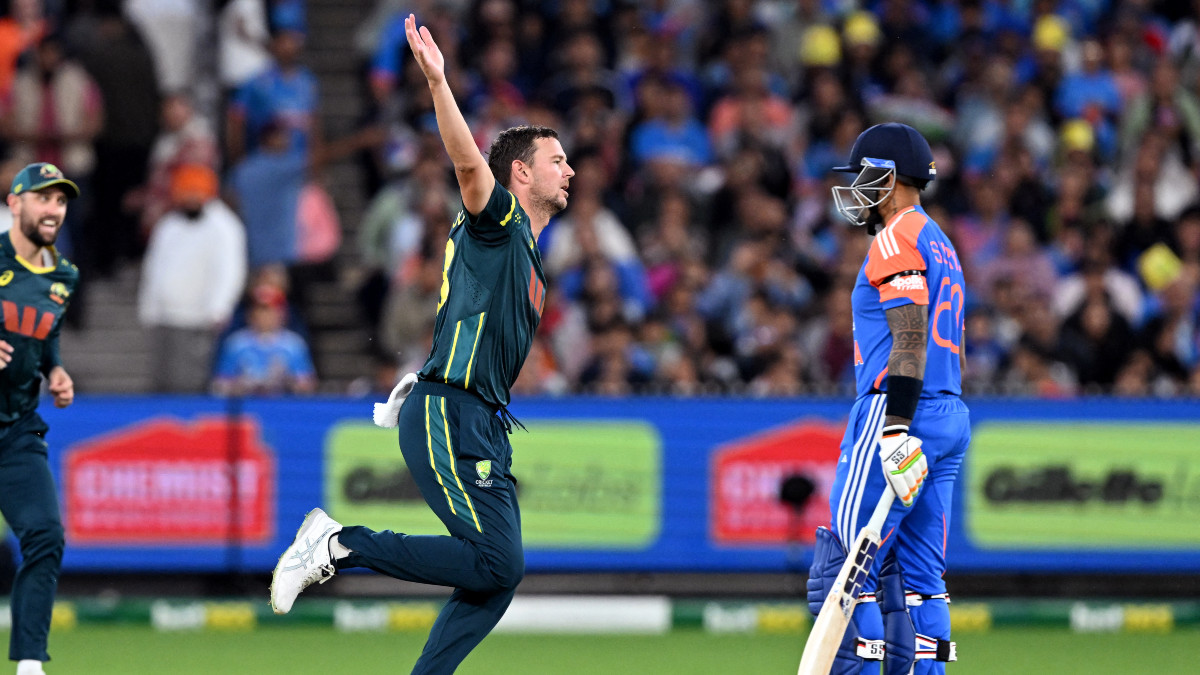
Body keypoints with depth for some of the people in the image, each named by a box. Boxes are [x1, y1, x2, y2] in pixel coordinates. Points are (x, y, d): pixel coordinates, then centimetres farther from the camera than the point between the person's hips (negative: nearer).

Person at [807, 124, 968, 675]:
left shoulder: (899, 238, -8)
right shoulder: (941, 245, 22)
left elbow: (910, 340, -18)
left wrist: (895, 430, -23)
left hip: (899, 409, -10)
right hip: (950, 417, 10)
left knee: (844, 567, -9)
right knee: (916, 574, 8)